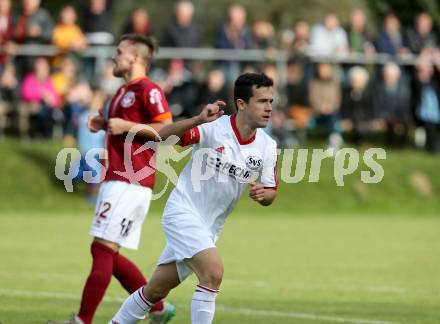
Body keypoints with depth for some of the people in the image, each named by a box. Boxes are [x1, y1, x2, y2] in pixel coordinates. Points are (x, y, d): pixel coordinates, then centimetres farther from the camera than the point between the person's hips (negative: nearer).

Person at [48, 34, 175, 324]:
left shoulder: (148, 90, -9)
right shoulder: (124, 92, 21)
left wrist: (126, 126, -17)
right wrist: (105, 125, 15)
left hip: (130, 183, -11)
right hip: (115, 180, 11)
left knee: (103, 248, -11)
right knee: (107, 253, 9)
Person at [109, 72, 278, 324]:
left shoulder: (268, 147, -2)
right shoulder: (214, 128, -18)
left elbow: (270, 194, 8)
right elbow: (164, 135, -28)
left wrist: (263, 194, -16)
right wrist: (198, 120, -44)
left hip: (209, 227, 6)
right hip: (183, 210, -6)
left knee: (156, 290, 13)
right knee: (213, 272, -25)